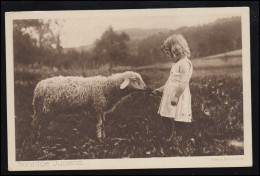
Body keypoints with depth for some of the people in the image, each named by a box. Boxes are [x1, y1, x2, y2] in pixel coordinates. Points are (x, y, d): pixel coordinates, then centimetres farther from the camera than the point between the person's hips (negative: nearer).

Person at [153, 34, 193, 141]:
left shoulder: (184, 63, -15)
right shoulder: (176, 64, 17)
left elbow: (183, 82, -22)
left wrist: (176, 95, -24)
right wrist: (161, 89, 23)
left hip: (178, 97, -10)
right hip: (169, 96, 10)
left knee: (179, 120, -7)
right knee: (165, 118, 10)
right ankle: (168, 137, 20)